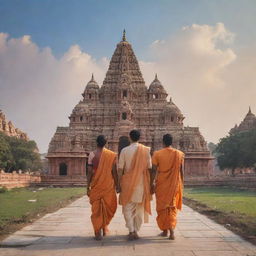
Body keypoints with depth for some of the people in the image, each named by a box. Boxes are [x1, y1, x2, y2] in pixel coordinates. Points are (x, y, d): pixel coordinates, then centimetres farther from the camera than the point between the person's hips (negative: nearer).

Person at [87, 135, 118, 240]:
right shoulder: (112, 155, -2)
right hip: (108, 185, 1)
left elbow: (90, 172, -5)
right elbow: (114, 172, -2)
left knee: (96, 209, 6)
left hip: (96, 186, 0)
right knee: (108, 207, 19)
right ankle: (104, 227, 28)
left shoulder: (92, 154, -3)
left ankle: (98, 232, 2)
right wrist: (117, 185, 8)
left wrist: (88, 187, 1)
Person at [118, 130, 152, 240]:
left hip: (128, 183, -2)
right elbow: (149, 167, 0)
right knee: (139, 208, 12)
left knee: (127, 207, 6)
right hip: (142, 183, 2)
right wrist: (150, 183, 10)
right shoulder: (146, 150, -2)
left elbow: (120, 169, -5)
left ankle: (132, 231, -7)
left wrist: (119, 183, 3)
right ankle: (136, 231, 18)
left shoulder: (124, 150, -6)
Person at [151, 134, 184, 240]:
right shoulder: (179, 154, -1)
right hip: (174, 184, 1)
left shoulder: (157, 154, -6)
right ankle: (171, 230, -7)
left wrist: (151, 183, 0)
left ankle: (165, 230, 19)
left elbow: (154, 170, -7)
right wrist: (181, 183, 12)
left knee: (162, 207, 12)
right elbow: (181, 171, 2)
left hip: (161, 184, -1)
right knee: (172, 207, 9)